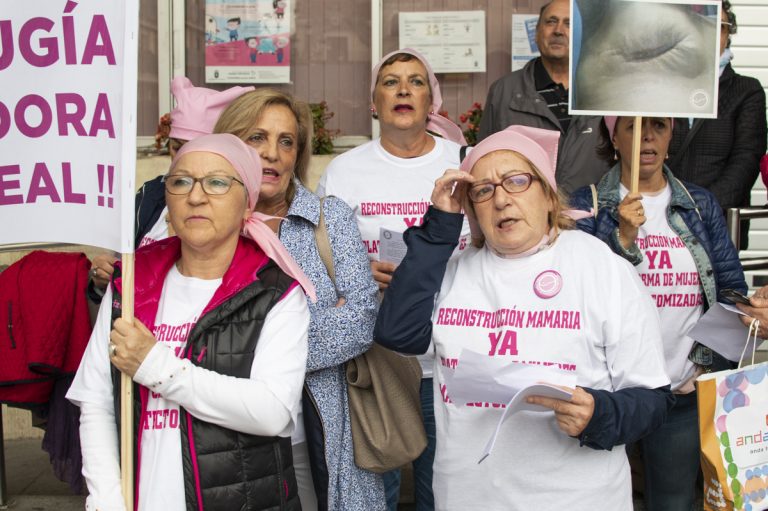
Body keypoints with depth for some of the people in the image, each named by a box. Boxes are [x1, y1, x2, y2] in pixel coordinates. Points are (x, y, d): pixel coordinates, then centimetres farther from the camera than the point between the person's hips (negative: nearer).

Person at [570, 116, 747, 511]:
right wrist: (624, 237, -21)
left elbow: (731, 286, 6)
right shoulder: (587, 206, -2)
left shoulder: (701, 205, 7)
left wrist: (707, 361, -4)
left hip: (686, 390, 3)